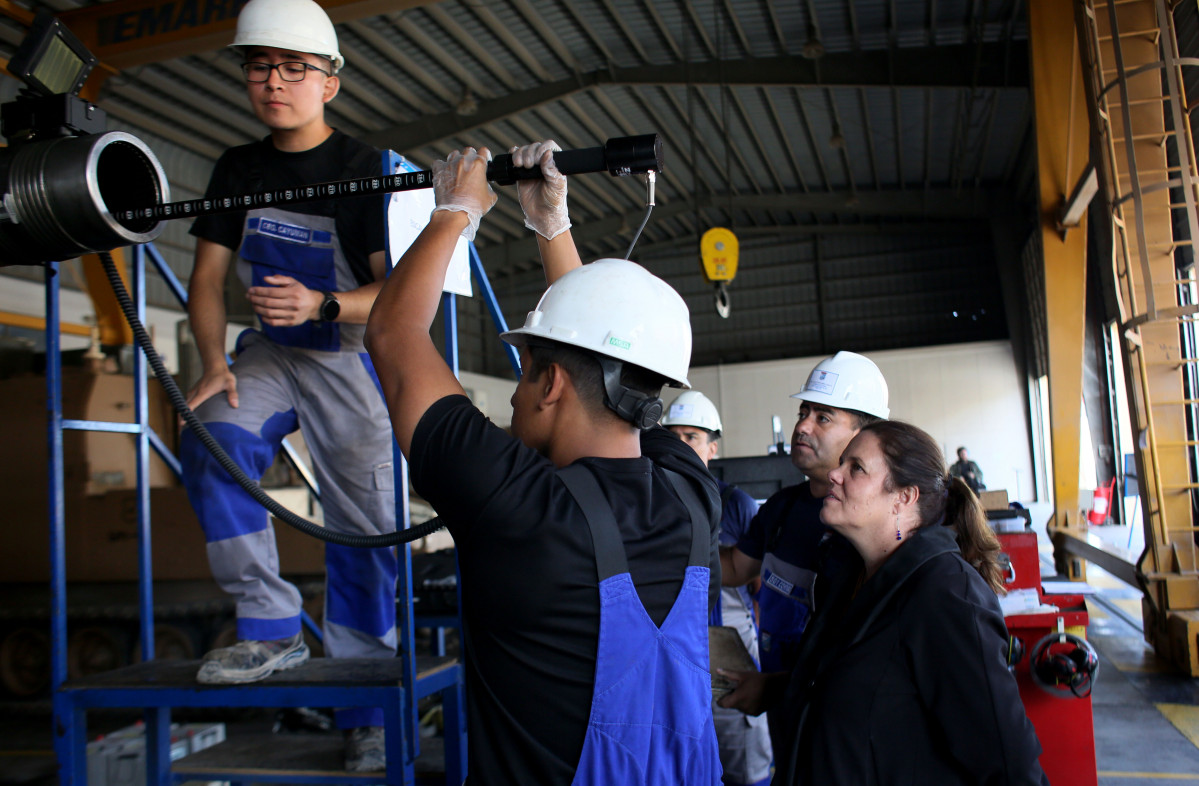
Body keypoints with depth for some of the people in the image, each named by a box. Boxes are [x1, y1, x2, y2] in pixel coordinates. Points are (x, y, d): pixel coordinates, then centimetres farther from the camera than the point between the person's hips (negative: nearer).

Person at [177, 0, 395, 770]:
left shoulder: (369, 168, -10)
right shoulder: (237, 170, 4)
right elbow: (209, 276, 4)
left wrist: (320, 306, -34)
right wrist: (214, 362, -12)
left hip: (354, 356, -4)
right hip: (270, 352, 4)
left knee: (366, 528, -5)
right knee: (211, 443, -26)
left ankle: (367, 715, 7)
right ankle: (272, 628, -12)